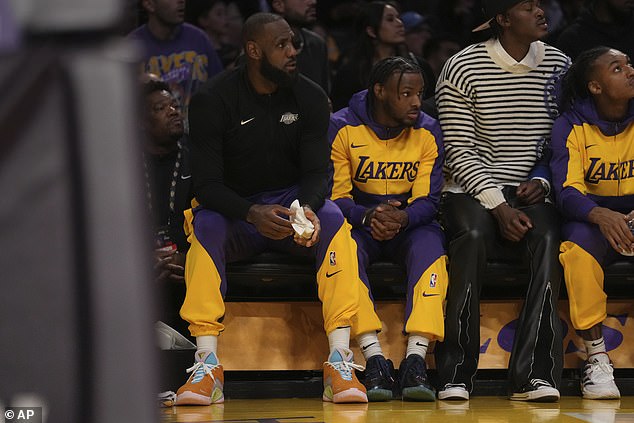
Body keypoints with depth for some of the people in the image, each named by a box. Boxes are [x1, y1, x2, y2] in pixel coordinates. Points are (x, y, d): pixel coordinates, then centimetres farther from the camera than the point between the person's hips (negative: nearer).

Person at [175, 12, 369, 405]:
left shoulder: (310, 96, -3)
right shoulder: (214, 100, -11)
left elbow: (317, 171, -7)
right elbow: (207, 184, -16)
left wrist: (307, 208, -31)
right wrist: (253, 214, -35)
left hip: (295, 202, 2)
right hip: (234, 210, -1)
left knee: (333, 219, -31)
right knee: (205, 226, -34)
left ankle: (340, 360, -36)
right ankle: (208, 365, -37)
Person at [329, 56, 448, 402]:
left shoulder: (427, 132, -1)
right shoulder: (342, 128, -7)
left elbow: (427, 200, -7)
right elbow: (334, 195, -9)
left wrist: (402, 218, -30)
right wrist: (367, 216, -30)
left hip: (409, 223, 1)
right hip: (358, 222, -1)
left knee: (430, 245, -33)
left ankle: (416, 359, -41)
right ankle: (374, 358, -41)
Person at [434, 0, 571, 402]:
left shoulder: (559, 65, 7)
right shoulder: (463, 68, -5)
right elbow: (460, 152, -7)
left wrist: (542, 182, -5)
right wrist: (499, 206, -18)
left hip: (529, 191, 3)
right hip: (471, 191, -3)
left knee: (548, 238, -30)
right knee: (473, 235, -35)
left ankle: (535, 376, -34)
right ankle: (456, 375, -30)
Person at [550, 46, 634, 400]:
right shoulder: (572, 126, -4)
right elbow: (567, 190, -15)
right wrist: (600, 215, -37)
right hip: (592, 216, -1)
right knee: (578, 248, -35)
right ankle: (596, 358, -26)